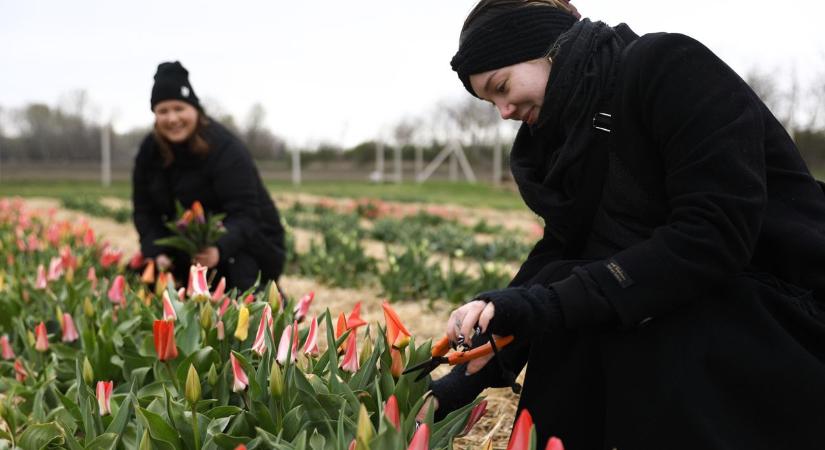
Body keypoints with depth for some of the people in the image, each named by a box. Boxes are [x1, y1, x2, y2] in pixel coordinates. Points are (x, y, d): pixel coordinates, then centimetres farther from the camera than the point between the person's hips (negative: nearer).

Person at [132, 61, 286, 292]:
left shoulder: (226, 150, -22)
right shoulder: (149, 151, -2)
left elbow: (244, 214, -29)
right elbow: (145, 210, 0)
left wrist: (219, 249, -47)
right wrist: (157, 253, -18)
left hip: (243, 245, -6)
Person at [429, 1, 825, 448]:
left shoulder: (669, 67, -17)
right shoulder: (570, 136, 8)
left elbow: (716, 234, -27)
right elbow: (555, 259, 2)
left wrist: (552, 303, -31)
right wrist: (463, 382, -10)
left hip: (789, 317, -7)